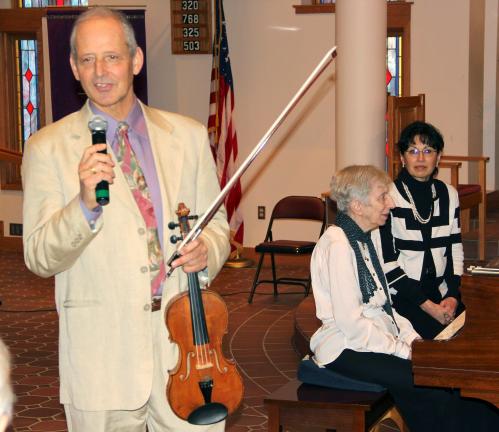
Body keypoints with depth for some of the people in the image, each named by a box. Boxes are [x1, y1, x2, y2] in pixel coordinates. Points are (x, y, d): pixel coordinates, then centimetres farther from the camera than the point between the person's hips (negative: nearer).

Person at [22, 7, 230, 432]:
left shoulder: (188, 136, 7)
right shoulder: (48, 148, -1)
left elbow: (216, 223, 13)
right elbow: (39, 258, -7)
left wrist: (207, 250, -9)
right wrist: (86, 204, -24)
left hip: (184, 338, 2)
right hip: (103, 356, -2)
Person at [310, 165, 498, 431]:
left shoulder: (369, 239, 11)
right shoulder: (337, 246, -18)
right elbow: (351, 324, -21)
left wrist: (412, 339, 1)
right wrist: (403, 350, -16)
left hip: (377, 337, 8)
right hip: (346, 349, -8)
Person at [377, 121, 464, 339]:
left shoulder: (448, 194, 10)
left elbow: (455, 249, 14)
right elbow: (386, 262, -10)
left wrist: (453, 295, -2)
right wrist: (427, 305, -12)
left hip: (440, 292, 5)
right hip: (401, 295, -5)